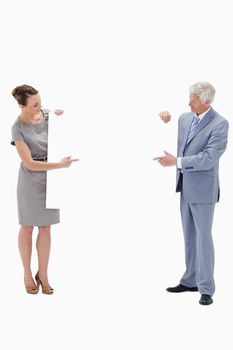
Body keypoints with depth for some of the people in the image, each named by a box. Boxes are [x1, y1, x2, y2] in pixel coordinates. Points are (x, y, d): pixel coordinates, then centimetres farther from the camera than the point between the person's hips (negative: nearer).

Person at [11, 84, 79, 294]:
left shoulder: (48, 114, -4)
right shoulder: (18, 129, -17)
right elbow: (30, 164, -20)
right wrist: (60, 165, -25)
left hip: (51, 178, 4)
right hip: (31, 180, -4)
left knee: (46, 227, 8)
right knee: (28, 227, 9)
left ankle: (43, 274, 19)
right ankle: (27, 274, 24)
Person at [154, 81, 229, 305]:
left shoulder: (219, 124, -15)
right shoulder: (185, 118, 6)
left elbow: (209, 158, -22)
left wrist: (176, 162, -22)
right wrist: (164, 118, 5)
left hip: (202, 189, -7)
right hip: (185, 186, 7)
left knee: (203, 237, -2)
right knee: (189, 236, 14)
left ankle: (206, 288, 7)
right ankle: (190, 280, 26)